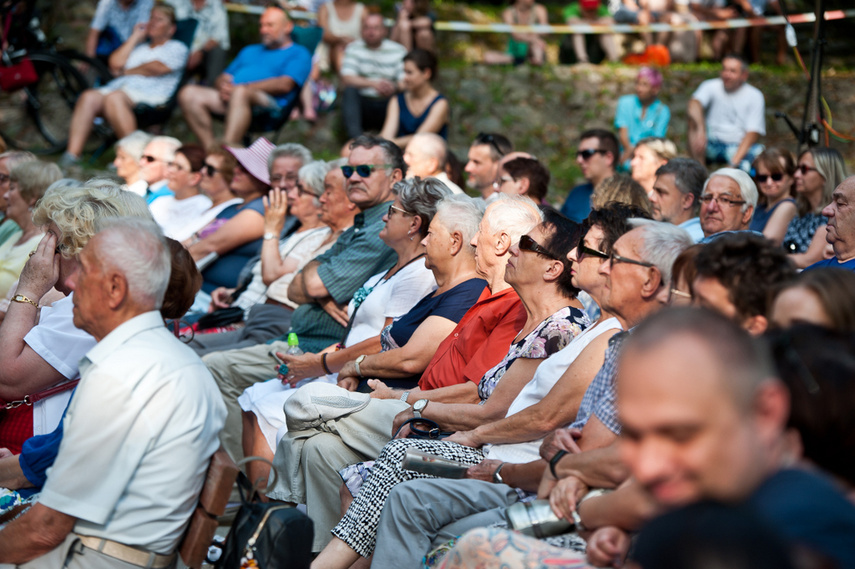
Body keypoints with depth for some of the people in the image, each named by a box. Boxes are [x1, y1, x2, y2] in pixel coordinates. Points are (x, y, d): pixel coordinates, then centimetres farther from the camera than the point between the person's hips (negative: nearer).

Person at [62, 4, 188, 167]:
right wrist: (135, 37, 20)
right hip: (119, 87, 6)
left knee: (114, 98, -37)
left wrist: (126, 71, 10)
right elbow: (115, 63, 16)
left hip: (149, 93, -6)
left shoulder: (177, 48, 16)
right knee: (88, 97, -27)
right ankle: (72, 154, -37)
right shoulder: (139, 47, 34)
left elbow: (155, 68, -2)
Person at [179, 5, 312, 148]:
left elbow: (284, 85, -6)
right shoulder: (250, 50, 35)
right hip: (229, 98, 7)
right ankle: (210, 150, -25)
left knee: (240, 93, -41)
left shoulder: (298, 53, 13)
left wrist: (244, 87, -11)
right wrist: (223, 86, 0)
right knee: (188, 93, -17)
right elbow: (223, 78, 27)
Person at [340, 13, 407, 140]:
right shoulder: (354, 48, 7)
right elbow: (346, 79, -8)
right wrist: (373, 84, -25)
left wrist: (394, 87, -30)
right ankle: (355, 137, -40)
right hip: (362, 103, 0)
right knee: (350, 90, -29)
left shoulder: (398, 51, 7)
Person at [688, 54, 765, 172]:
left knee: (758, 151, -32)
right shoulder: (711, 86, 0)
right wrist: (700, 129, -42)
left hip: (740, 146, -1)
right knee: (694, 120, -25)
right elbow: (694, 104, -21)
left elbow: (753, 133, -9)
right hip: (712, 145, 1)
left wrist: (734, 161, -22)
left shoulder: (755, 96, -1)